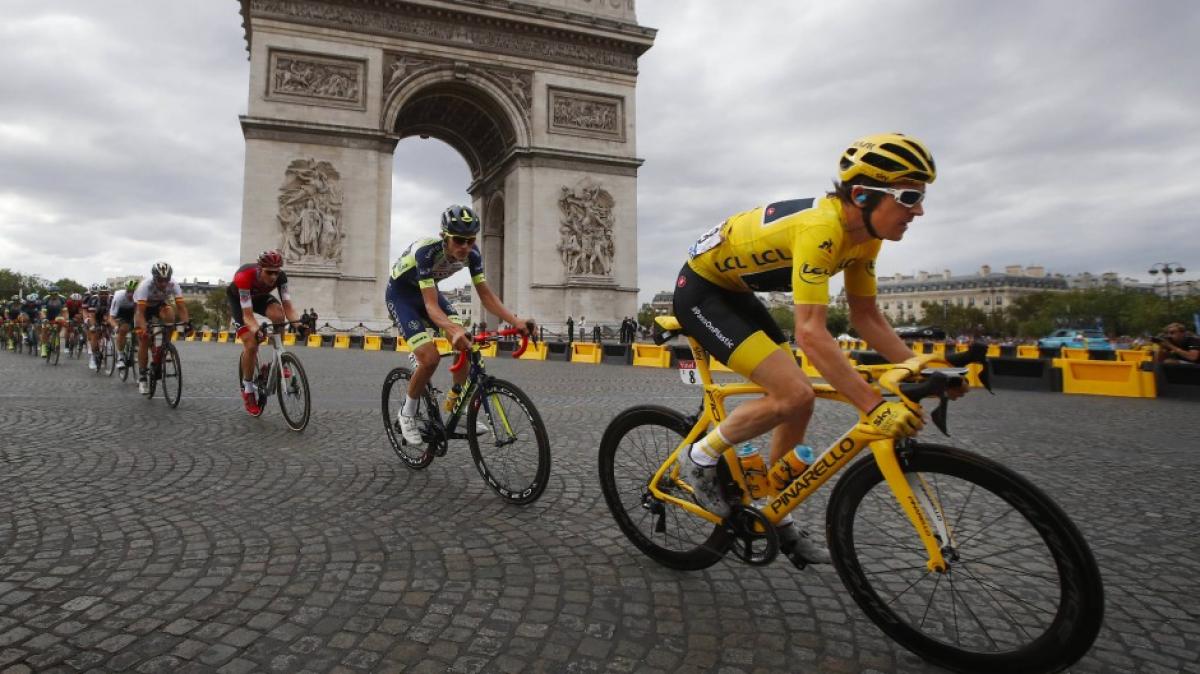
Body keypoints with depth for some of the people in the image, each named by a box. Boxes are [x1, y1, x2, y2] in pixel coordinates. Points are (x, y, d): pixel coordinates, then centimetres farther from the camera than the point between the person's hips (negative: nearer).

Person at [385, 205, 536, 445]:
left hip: (427, 290, 6)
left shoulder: (472, 253, -20)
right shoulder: (426, 251, -36)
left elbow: (485, 294, -17)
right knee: (430, 358, -21)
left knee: (465, 344, -12)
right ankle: (407, 413, 4)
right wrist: (454, 330, -60)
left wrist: (516, 321, -32)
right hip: (400, 294, -6)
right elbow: (431, 305, -41)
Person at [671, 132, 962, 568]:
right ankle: (701, 459, 2)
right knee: (793, 395, -20)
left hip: (735, 292, 9)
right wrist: (875, 407, -40)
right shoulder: (820, 227, -31)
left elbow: (866, 317, 4)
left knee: (797, 400, 5)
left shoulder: (864, 233, -3)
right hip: (700, 290, -9)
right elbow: (811, 334, -39)